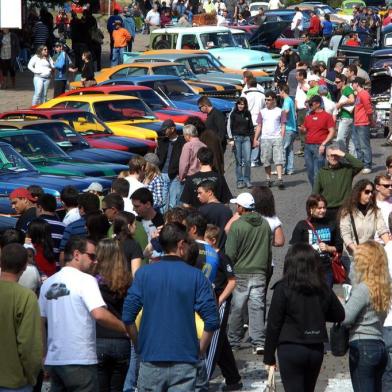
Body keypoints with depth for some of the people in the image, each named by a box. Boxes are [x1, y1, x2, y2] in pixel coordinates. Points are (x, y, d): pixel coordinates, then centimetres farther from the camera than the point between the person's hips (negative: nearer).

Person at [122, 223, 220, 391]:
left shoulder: (143, 273, -1)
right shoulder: (196, 276, -4)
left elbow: (128, 317, -3)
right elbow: (212, 321, -8)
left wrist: (140, 344, 11)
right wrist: (199, 350, 5)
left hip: (151, 360, 1)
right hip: (184, 362, -1)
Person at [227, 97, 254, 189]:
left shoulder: (248, 114, 11)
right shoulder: (233, 114, 2)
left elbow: (251, 127, 18)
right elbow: (229, 126, 1)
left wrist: (252, 138, 12)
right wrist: (231, 137, -8)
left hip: (246, 138, 2)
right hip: (236, 138, -2)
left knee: (247, 160, -5)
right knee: (238, 160, -1)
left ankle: (247, 180, 3)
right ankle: (240, 181, 3)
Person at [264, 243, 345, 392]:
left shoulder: (283, 289, -11)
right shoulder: (323, 289, 0)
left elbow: (273, 325, -10)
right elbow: (339, 316, 11)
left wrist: (269, 357, -3)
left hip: (290, 349, -4)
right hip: (316, 350, 4)